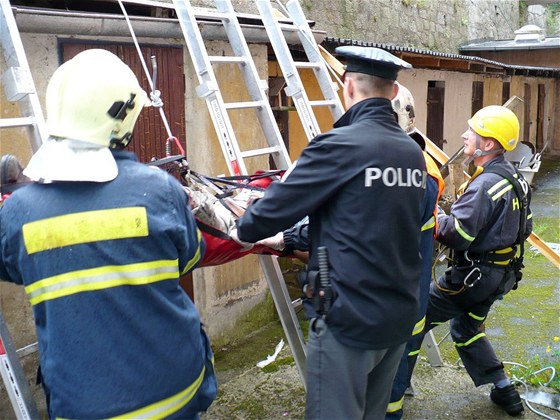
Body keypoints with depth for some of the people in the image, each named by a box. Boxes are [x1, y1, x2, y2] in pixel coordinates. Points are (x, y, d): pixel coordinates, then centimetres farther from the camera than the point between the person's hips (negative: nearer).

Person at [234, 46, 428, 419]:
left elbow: (277, 205, -11)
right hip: (401, 316, 7)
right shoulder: (413, 153, 6)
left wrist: (245, 230, 12)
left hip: (350, 319, -7)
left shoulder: (339, 146, -17)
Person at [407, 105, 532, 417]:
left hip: (474, 275, -10)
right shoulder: (514, 177, 7)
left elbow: (457, 234, -27)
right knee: (467, 328, 25)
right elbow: (524, 227, 16)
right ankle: (505, 391, 30)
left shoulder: (485, 185, -24)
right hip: (501, 274, 10)